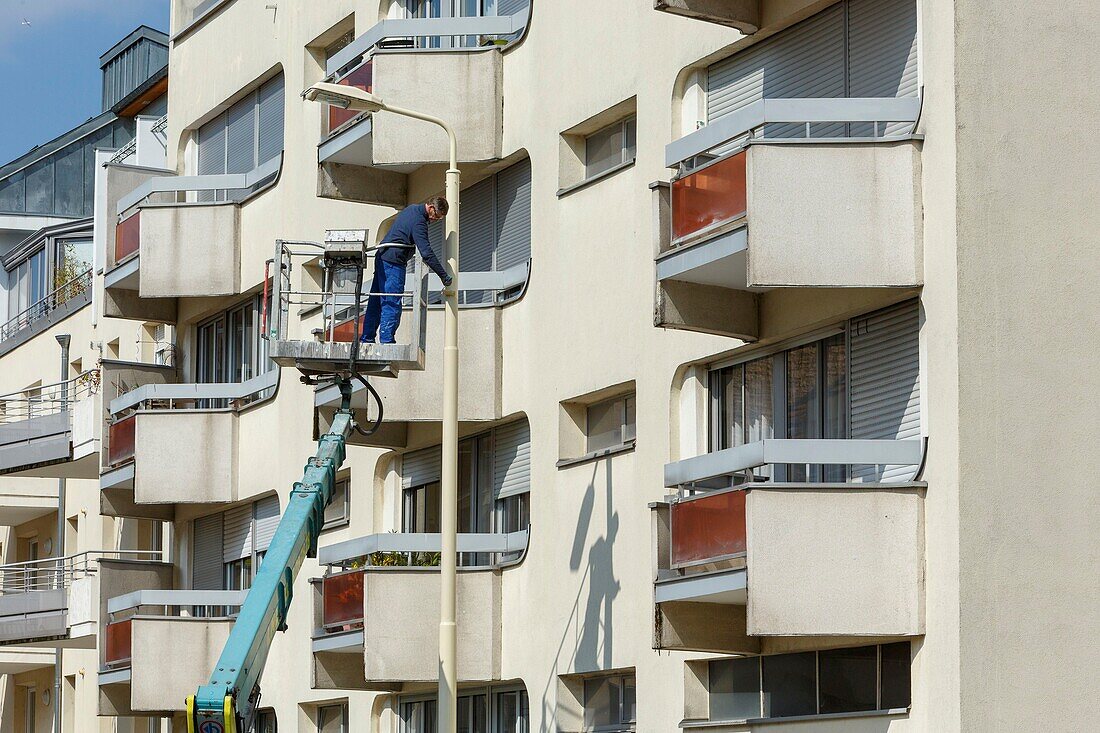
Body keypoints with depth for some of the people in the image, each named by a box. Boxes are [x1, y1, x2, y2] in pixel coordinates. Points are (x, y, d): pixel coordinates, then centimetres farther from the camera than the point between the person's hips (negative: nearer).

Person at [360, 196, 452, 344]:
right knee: (392, 304, -10)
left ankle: (367, 339, 14)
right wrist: (444, 277, -18)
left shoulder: (411, 209, 14)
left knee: (375, 301, 11)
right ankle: (386, 341, -13)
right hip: (393, 261, -10)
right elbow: (427, 253, -21)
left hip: (382, 257, 10)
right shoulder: (418, 221, -17)